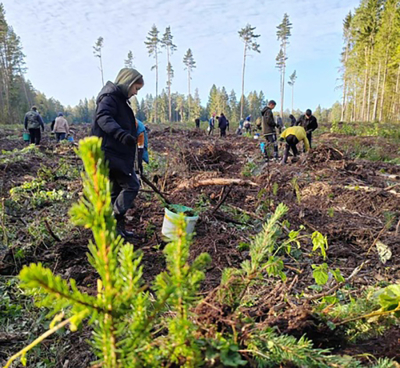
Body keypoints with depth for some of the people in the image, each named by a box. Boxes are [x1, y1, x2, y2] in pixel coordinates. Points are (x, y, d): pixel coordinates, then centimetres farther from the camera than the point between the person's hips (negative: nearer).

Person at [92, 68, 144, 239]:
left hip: (117, 153, 10)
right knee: (131, 185, -10)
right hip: (112, 153, -10)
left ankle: (117, 227, 21)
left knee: (117, 189, 13)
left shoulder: (120, 98, 20)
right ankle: (113, 222, -5)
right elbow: (103, 117, -30)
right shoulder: (110, 96, -11)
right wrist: (121, 134, -45)